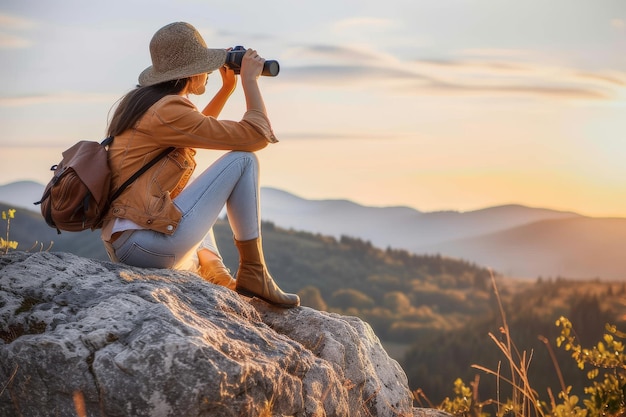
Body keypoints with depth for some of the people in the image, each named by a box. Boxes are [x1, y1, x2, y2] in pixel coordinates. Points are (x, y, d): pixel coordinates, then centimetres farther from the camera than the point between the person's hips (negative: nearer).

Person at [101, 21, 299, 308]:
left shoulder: (141, 103, 16)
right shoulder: (168, 110, -12)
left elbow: (198, 130, 38)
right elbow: (257, 135, -8)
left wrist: (228, 87, 32)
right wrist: (249, 79, 5)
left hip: (121, 246, 10)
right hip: (151, 244, -10)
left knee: (196, 194, 40)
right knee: (242, 160, -1)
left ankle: (217, 278, 19)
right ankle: (253, 275, 3)